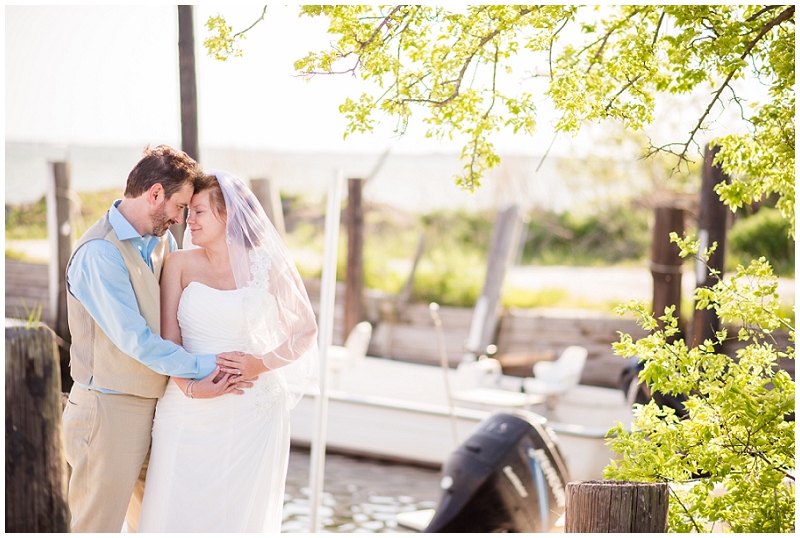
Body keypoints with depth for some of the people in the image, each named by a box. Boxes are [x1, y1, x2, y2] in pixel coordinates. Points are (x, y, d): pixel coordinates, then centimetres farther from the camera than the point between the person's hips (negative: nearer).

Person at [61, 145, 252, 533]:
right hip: (109, 410, -8)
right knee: (95, 526, 0)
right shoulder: (98, 253, -19)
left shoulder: (164, 241, 9)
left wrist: (197, 380, -3)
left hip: (155, 406, 9)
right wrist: (203, 366, -16)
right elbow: (134, 339, -21)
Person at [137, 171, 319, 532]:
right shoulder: (180, 264, 1)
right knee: (178, 509, 1)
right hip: (188, 407, 1)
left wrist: (262, 364, -10)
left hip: (252, 411, -1)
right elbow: (168, 338, -2)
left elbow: (305, 330, 6)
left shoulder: (267, 268, -1)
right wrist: (190, 387, -18)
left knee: (242, 511, 6)